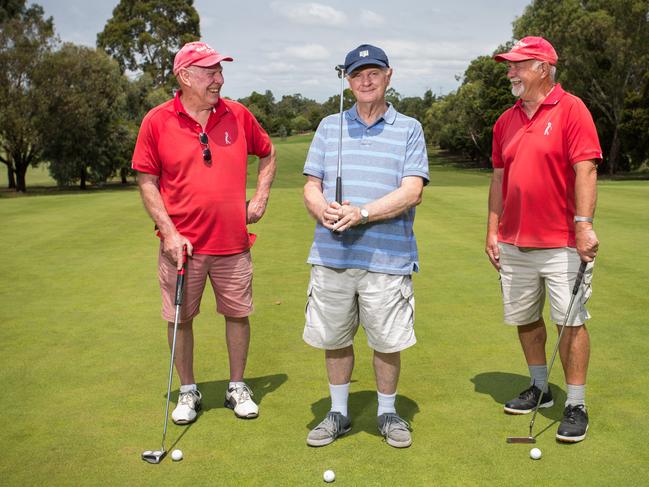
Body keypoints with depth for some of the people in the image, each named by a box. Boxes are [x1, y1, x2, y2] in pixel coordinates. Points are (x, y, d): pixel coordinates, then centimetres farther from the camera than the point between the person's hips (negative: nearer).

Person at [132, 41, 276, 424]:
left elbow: (268, 153, 19)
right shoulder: (157, 121, -5)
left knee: (238, 314, 9)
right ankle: (188, 391, 26)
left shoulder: (238, 115, 3)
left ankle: (238, 387, 28)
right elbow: (147, 181, -2)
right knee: (180, 319, 7)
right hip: (181, 244, -2)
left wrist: (261, 198, 8)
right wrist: (169, 232, -10)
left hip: (233, 243, 2)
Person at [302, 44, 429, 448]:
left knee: (387, 342, 6)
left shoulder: (409, 129, 4)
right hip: (332, 256, 3)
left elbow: (412, 191, -8)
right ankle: (339, 413, 29)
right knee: (334, 338, 11)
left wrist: (361, 213, -19)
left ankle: (388, 412, 28)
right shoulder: (329, 127, 12)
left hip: (388, 258, -2)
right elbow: (311, 186, 9)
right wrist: (325, 211, -14)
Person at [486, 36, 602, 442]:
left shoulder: (571, 109, -8)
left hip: (562, 244, -6)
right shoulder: (506, 121, 11)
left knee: (571, 321, -1)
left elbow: (586, 170, -15)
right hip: (514, 244, 7)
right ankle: (540, 388, 32)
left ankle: (576, 405, 11)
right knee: (524, 319, 14)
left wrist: (584, 224, -23)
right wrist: (493, 230, 11)